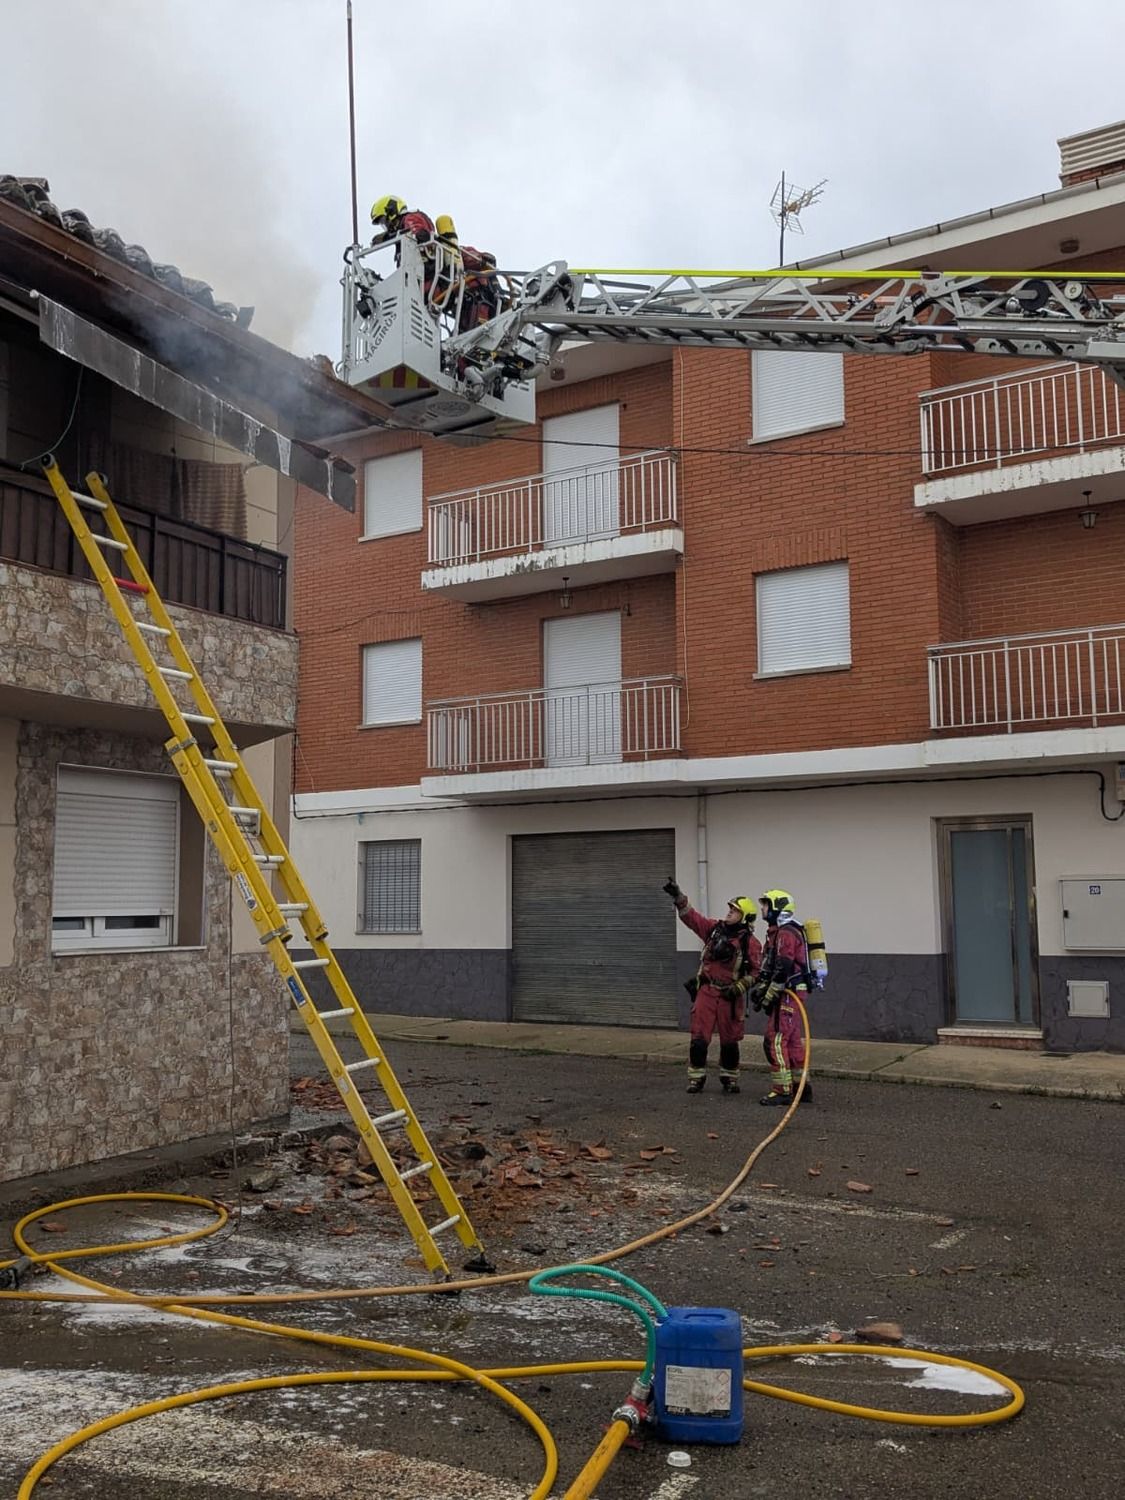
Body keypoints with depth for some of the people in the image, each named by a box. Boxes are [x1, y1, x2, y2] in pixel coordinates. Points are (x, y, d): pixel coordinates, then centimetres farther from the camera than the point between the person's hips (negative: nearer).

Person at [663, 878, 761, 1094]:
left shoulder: (751, 943, -6)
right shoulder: (715, 929, 5)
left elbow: (755, 971, -8)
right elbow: (690, 916, 2)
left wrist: (739, 988, -17)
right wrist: (678, 896, -9)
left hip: (730, 996, -2)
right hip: (706, 991, 2)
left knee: (729, 1041, 8)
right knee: (698, 1039, -1)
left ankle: (729, 1079, 24)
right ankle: (696, 1078, 10)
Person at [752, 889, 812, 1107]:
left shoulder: (786, 933, -16)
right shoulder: (778, 932, 18)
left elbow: (783, 969, -22)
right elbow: (770, 967, 22)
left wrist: (768, 998, -18)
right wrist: (759, 988, 12)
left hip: (789, 994, -10)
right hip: (792, 994, 10)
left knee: (775, 1041, -9)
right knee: (794, 1041, 13)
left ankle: (782, 1091, -7)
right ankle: (802, 1088, 19)